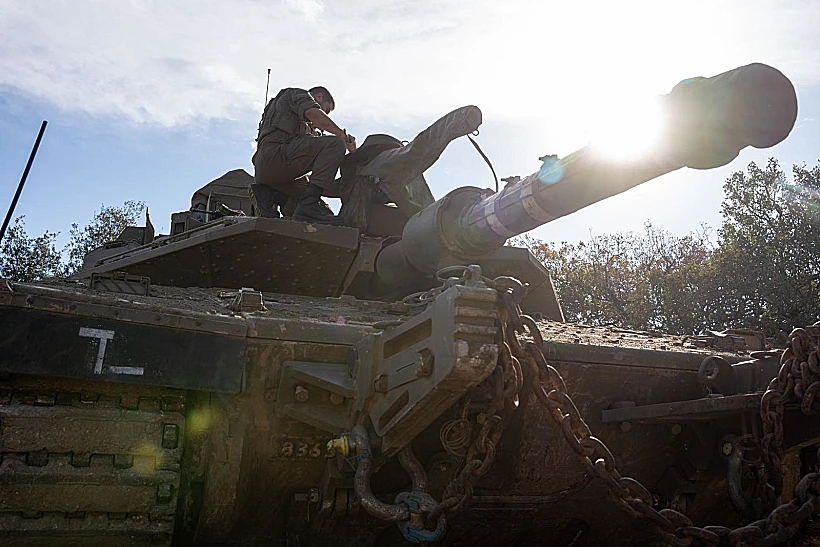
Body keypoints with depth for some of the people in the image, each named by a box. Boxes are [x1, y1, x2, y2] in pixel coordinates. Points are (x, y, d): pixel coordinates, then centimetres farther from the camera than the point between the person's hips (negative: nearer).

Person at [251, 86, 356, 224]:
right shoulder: (298, 94, 14)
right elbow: (314, 114, -8)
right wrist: (344, 136, -9)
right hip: (275, 153, -10)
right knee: (335, 143, -18)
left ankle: (269, 195, -3)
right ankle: (309, 206, -30)